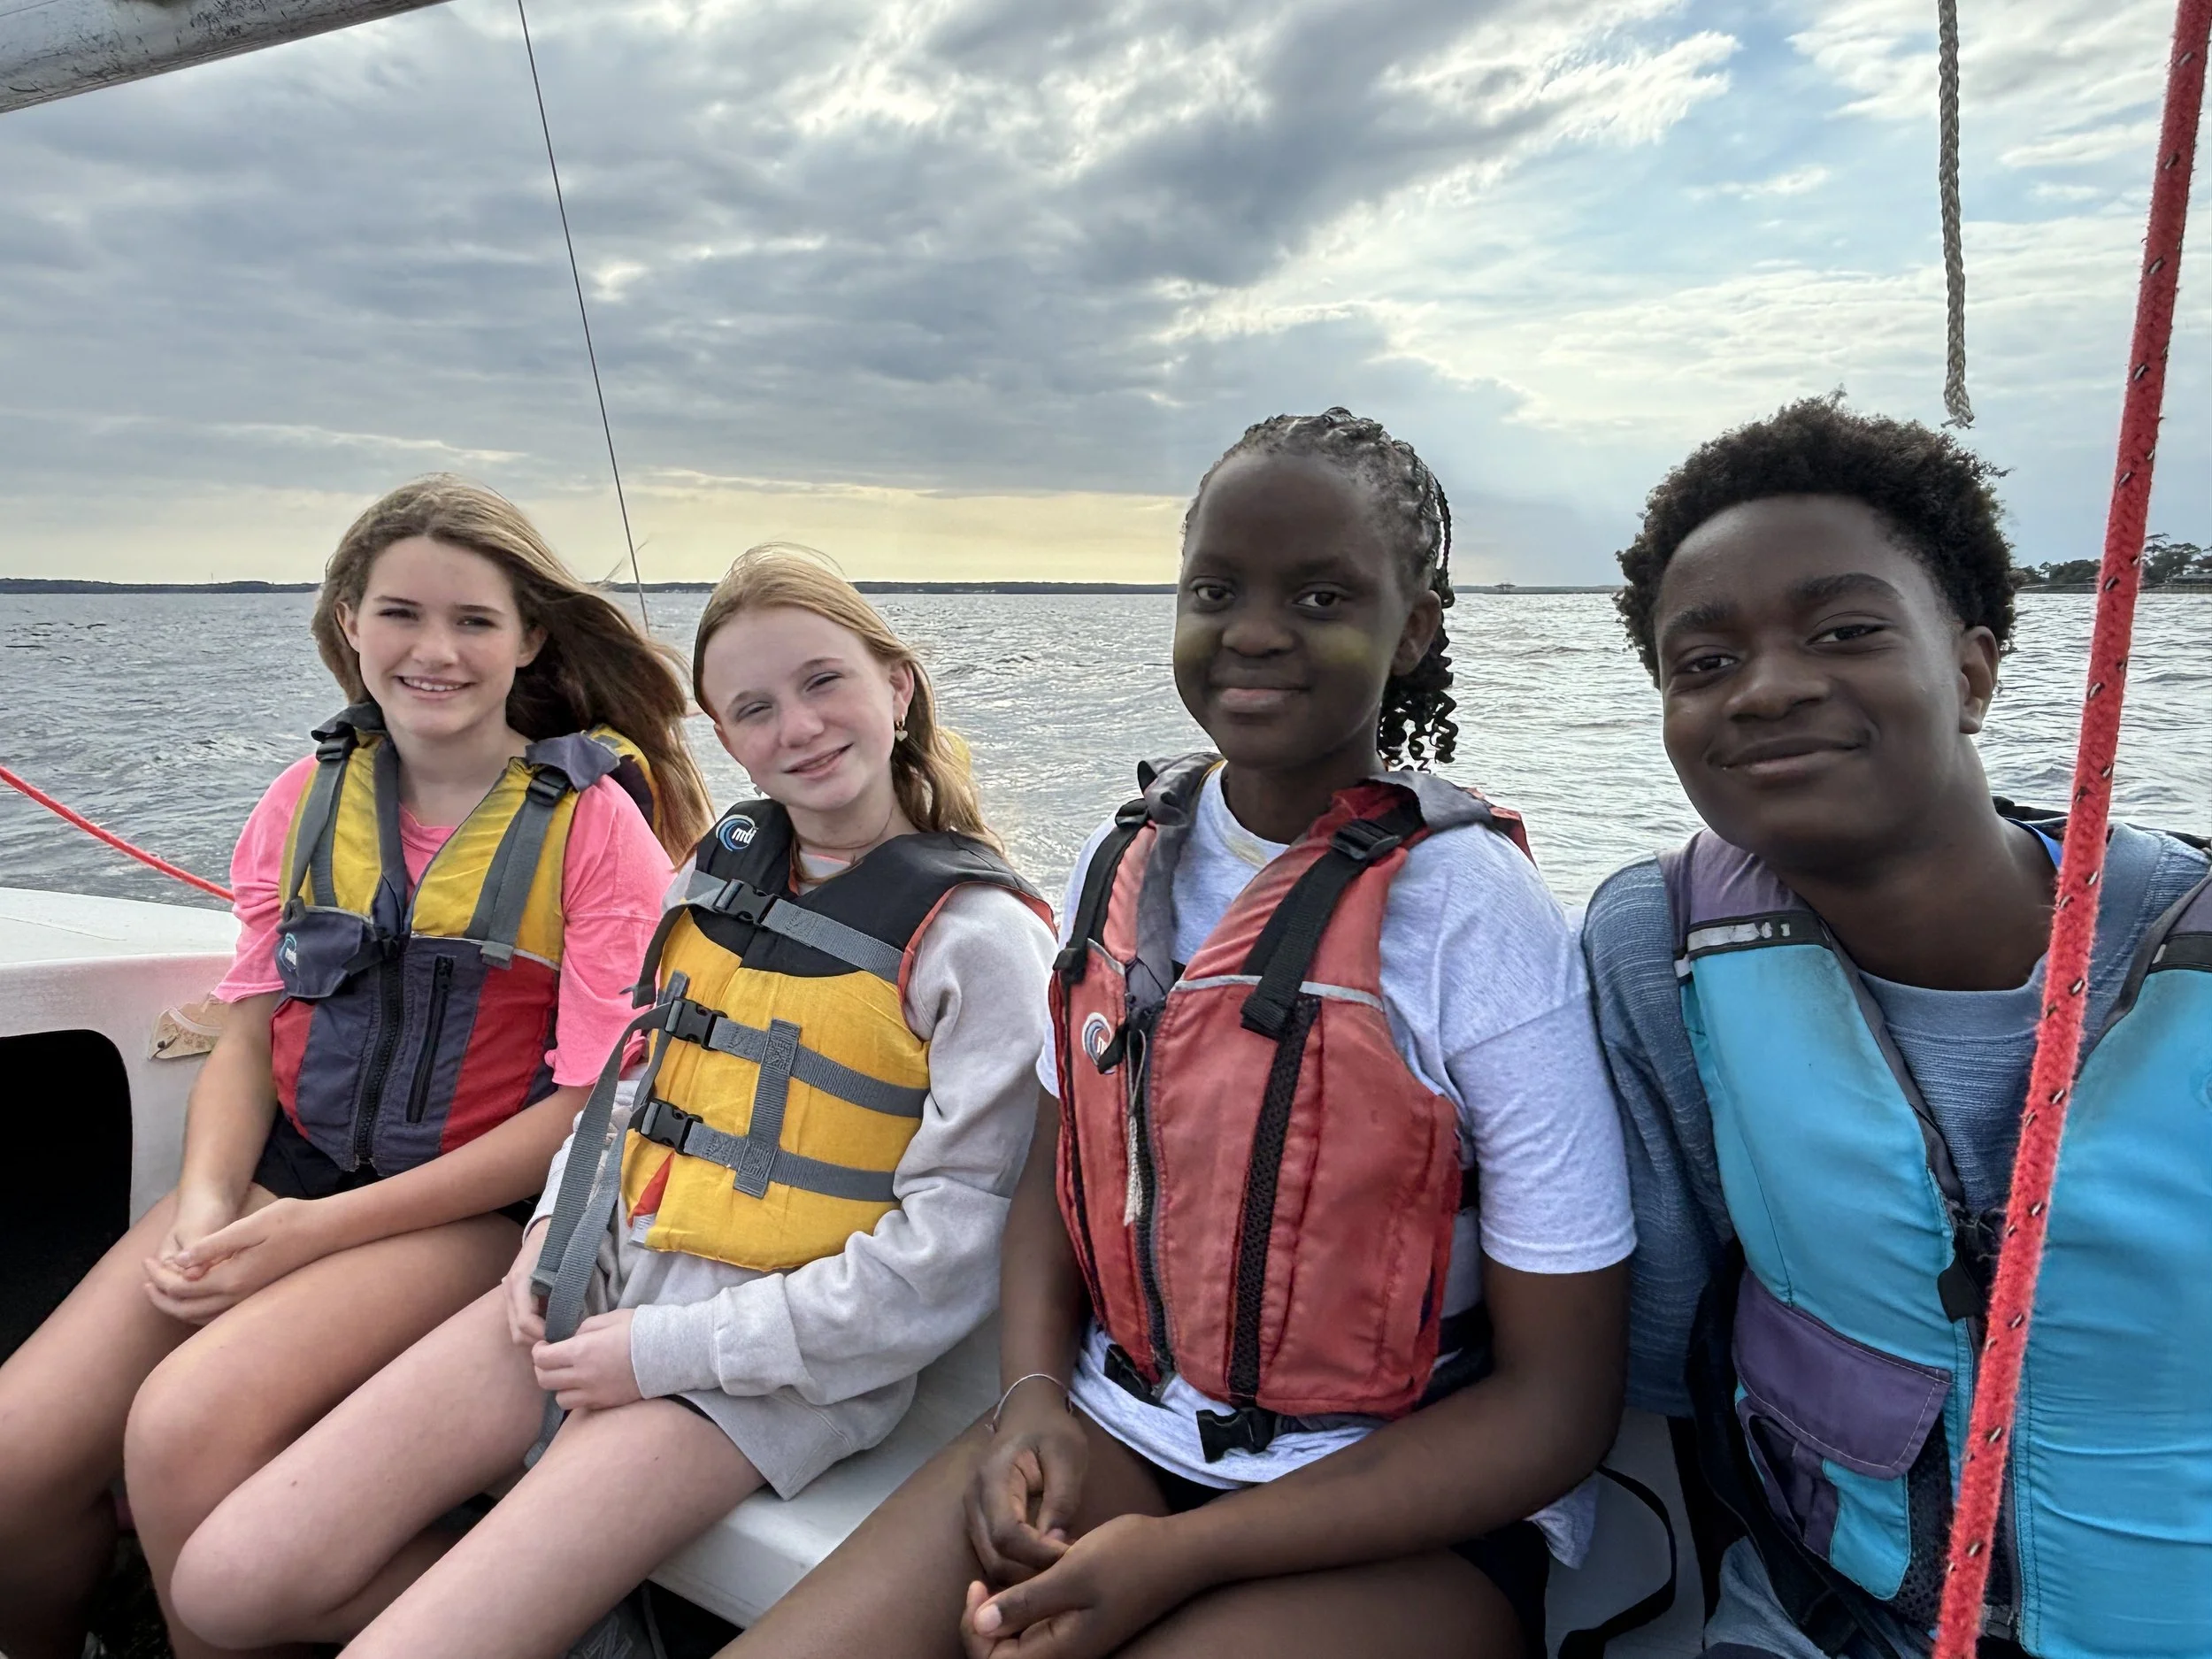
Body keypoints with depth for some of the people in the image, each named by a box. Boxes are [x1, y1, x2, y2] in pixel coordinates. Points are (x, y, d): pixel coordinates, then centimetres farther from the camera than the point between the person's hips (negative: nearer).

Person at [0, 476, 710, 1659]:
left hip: (468, 1204, -4)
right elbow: (250, 1032, 9)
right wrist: (206, 1202, -10)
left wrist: (321, 1228, -15)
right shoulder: (308, 799, 6)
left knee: (185, 1433, -26)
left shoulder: (594, 823, -10)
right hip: (280, 1170, 5)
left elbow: (593, 1102, -12)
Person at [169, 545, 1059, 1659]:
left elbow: (946, 1259, -16)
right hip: (601, 1277, 7)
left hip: (778, 1355, -6)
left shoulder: (978, 935, -14)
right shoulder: (723, 869, 7)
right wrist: (559, 1221, 2)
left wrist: (670, 1350, -14)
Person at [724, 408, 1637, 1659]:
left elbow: (1562, 1403, -13)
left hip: (1405, 1511, -3)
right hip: (1120, 1428, 4)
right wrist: (1034, 1396, -7)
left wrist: (1181, 1556, -17)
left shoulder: (1477, 918, -17)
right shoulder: (1127, 865, -2)